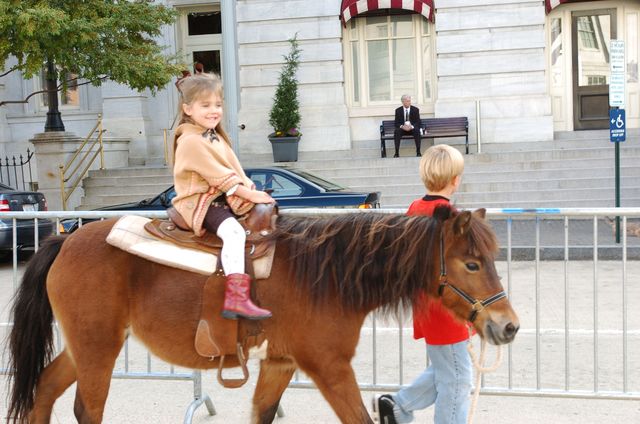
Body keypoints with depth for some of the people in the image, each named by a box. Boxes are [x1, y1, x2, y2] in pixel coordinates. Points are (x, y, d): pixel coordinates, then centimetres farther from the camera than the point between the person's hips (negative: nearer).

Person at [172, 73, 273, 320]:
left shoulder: (216, 138, 18)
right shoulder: (191, 141, -13)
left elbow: (235, 168, 14)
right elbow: (219, 176, -17)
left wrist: (251, 189, -4)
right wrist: (249, 194, -17)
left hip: (224, 197, 10)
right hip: (200, 201, -10)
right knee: (233, 231, -33)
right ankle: (237, 298, -43)